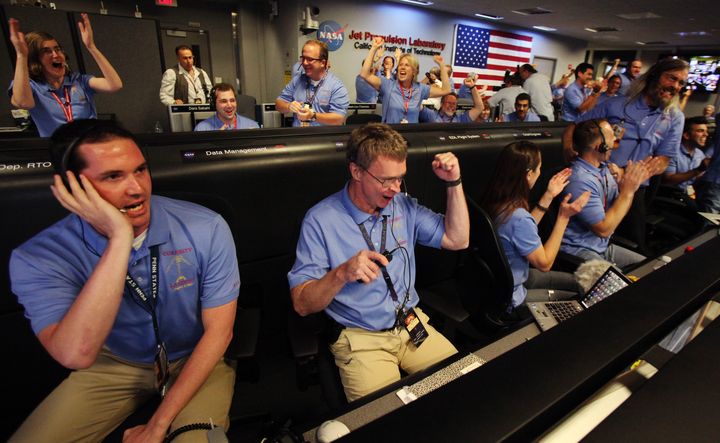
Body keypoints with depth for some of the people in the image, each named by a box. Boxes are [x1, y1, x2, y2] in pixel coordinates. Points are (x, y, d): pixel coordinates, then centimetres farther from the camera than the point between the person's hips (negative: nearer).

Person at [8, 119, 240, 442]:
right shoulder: (38, 258, -19)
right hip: (113, 366, 2)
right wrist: (120, 239, -38)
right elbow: (76, 356, -34)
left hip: (197, 361, -1)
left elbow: (218, 331, -15)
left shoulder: (207, 229, -22)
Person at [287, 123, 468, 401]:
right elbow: (301, 304, -13)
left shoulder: (403, 206, 2)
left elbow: (457, 240, 5)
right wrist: (341, 274, -32)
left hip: (412, 325, 5)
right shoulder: (320, 220, -14)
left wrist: (454, 183, -4)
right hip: (359, 339, -4)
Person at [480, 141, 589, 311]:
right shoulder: (517, 217, -34)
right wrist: (563, 217, -18)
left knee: (576, 282, 21)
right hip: (508, 300, -8)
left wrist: (549, 196, 6)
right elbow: (544, 263, -18)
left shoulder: (495, 201, -8)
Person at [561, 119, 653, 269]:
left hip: (604, 246, 9)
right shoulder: (580, 180, -23)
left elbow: (620, 208, 14)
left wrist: (634, 182, -3)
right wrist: (628, 191, -16)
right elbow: (604, 229, -19)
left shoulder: (604, 167, 4)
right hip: (579, 251, -9)